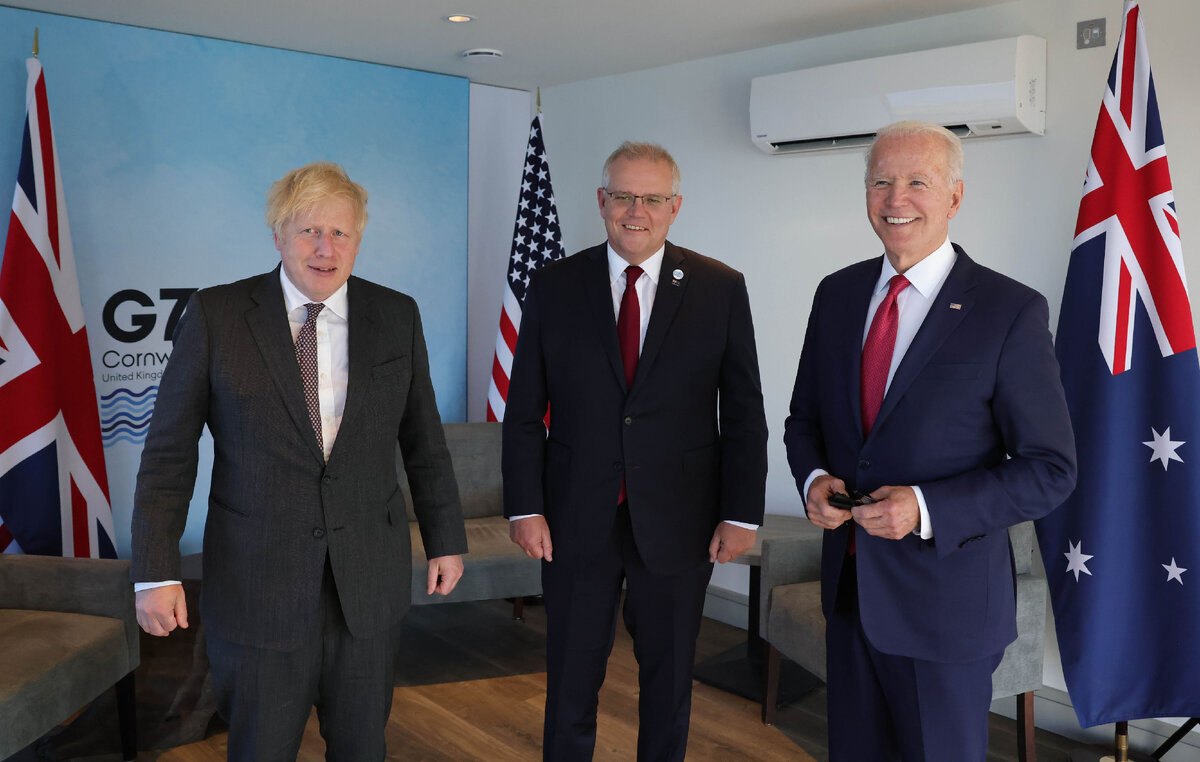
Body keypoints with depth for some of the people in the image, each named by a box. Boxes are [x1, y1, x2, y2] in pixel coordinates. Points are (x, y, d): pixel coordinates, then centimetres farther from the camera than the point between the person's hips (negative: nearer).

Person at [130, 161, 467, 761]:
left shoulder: (397, 316, 1)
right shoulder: (215, 314, -5)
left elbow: (424, 441, 7)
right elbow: (169, 451, -4)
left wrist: (446, 539, 10)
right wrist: (156, 571, -9)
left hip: (370, 582, 2)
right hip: (256, 584, -1)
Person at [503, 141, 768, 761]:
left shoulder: (721, 290, -2)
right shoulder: (553, 287, 0)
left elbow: (744, 412, 0)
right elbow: (524, 410, 1)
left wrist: (742, 514, -4)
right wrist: (524, 507, -4)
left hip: (678, 523, 0)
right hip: (575, 523, 1)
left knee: (669, 682, 17)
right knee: (570, 682, 14)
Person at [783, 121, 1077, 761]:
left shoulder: (1012, 311, -12)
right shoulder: (837, 294, 3)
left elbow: (1051, 470, -11)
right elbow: (804, 417, 12)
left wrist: (927, 509, -22)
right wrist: (813, 478, -9)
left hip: (945, 597, -4)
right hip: (847, 583, 5)